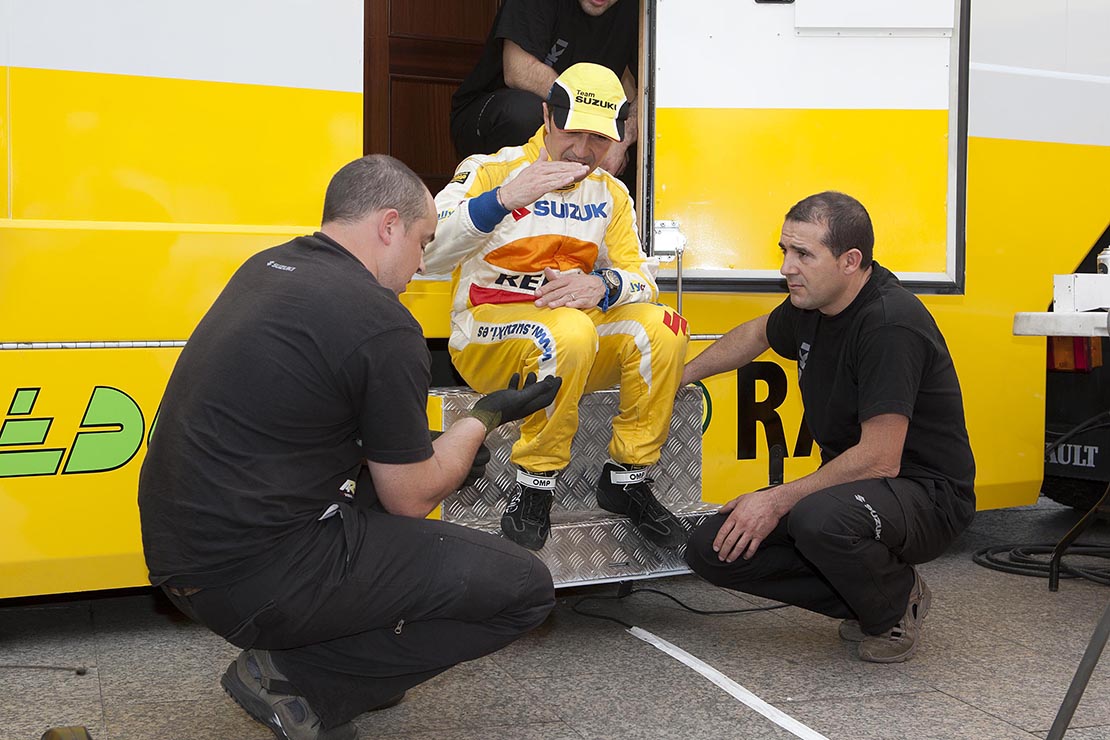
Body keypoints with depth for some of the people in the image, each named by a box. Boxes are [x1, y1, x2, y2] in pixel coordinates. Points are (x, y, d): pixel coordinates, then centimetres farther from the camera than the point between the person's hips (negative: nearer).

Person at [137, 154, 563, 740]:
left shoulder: (265, 267, 10)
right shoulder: (381, 324, -16)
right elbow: (411, 499, -6)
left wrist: (441, 447, 23)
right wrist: (484, 417, 10)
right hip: (258, 577, -9)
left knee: (381, 466, 28)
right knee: (523, 588, -5)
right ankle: (297, 681, -3)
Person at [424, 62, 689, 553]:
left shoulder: (611, 195, 12)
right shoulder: (490, 171, -4)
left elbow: (642, 278, 5)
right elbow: (426, 254, -18)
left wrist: (602, 285, -19)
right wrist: (503, 198, -31)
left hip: (576, 348, 5)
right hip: (484, 341, -5)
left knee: (661, 327, -20)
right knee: (569, 331, -36)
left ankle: (627, 477, -5)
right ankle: (534, 486, -19)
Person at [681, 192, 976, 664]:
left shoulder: (891, 323, -26)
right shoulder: (812, 303, 0)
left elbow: (879, 460, -28)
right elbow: (757, 334, 25)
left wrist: (778, 501, -23)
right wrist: (680, 376, 25)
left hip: (926, 496, -8)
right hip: (849, 483, 8)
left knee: (820, 518, -40)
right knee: (712, 550, -4)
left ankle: (896, 605, -6)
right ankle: (864, 600, 10)